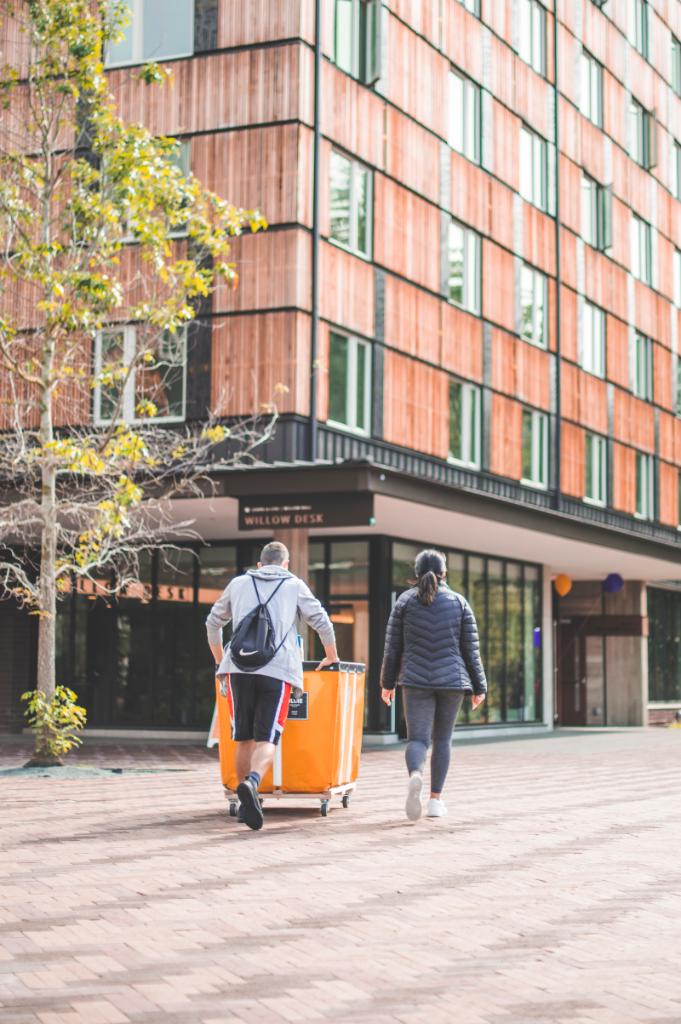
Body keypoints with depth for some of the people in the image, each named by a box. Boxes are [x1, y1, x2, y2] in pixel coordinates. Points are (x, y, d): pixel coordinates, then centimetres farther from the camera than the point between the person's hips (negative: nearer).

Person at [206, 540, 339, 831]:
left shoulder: (239, 583, 22)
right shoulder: (295, 585, 16)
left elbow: (213, 622, 31)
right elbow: (322, 623, 16)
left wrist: (220, 659, 44)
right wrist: (331, 657, 31)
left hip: (239, 668, 2)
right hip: (278, 669, -2)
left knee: (244, 738, 11)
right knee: (266, 739, -8)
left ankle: (246, 802, 14)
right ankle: (251, 784, -33)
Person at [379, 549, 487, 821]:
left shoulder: (405, 601, 4)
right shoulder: (459, 602, 5)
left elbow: (392, 646, 5)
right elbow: (471, 648, 5)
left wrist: (388, 682, 15)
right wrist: (479, 686, 11)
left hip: (415, 680, -1)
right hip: (452, 680, 1)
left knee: (417, 738, -3)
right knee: (442, 739, 13)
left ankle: (415, 774, -35)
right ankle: (436, 799, 14)